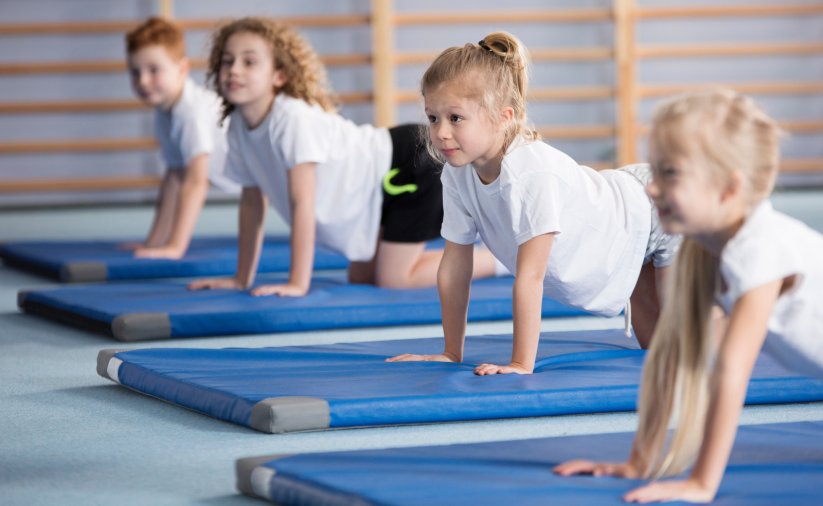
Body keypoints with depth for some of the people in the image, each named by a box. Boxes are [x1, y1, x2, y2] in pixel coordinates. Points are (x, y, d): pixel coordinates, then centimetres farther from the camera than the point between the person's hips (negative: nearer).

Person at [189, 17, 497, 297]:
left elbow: (302, 205, -30)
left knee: (393, 279, -13)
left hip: (409, 165, -9)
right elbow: (252, 203, 6)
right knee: (362, 278, 13)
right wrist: (242, 279, 8)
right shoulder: (239, 126, -4)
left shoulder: (293, 120, -30)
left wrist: (298, 284, -29)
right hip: (376, 193, 9)